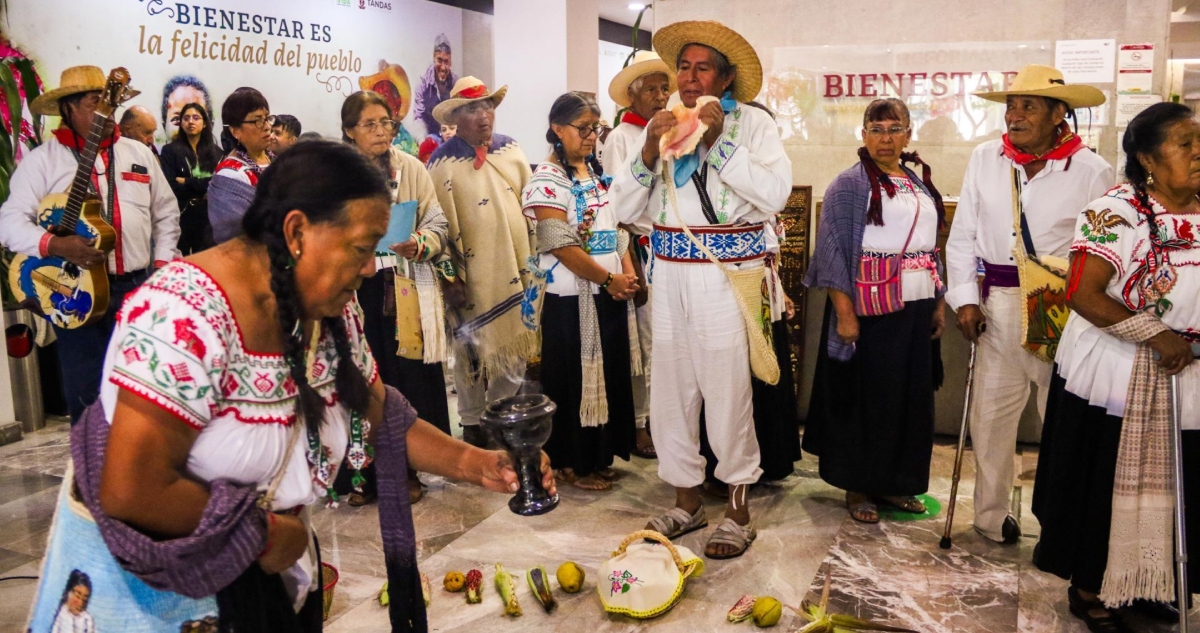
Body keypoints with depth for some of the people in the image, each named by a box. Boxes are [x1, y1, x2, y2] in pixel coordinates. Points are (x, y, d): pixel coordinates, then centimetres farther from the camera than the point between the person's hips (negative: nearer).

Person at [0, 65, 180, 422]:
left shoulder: (139, 154, 10)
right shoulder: (43, 159, -2)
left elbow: (166, 212, 14)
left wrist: (162, 264, 4)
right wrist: (54, 245, -23)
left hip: (139, 288, 3)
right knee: (86, 395, 4)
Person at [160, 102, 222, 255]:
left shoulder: (215, 152, 9)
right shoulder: (170, 150, 2)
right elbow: (171, 187, -7)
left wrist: (186, 182, -9)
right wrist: (204, 190, -7)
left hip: (209, 219, 2)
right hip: (180, 218, -2)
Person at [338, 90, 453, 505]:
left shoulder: (411, 168, 6)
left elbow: (437, 224, 3)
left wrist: (419, 246, -15)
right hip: (359, 290, 0)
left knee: (410, 379, 2)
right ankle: (368, 472, 16)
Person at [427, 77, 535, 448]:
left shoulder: (511, 150, 6)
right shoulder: (442, 163, -9)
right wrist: (450, 277, -11)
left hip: (515, 270, 5)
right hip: (472, 277, -4)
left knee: (514, 349, 12)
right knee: (472, 351, 8)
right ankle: (472, 424, 24)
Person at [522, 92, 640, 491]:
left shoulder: (599, 172, 12)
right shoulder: (547, 178, -11)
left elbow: (618, 229, 14)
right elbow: (561, 246, -18)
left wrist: (628, 274, -2)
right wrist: (609, 279, -16)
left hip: (611, 292, 7)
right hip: (572, 297, -7)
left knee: (610, 373, 12)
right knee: (575, 378, 2)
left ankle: (599, 455, 27)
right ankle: (573, 463, 17)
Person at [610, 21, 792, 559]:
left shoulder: (752, 123, 1)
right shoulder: (660, 125, 11)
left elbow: (774, 195, -14)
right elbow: (625, 208, 6)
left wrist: (719, 141, -15)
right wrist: (649, 152, -8)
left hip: (728, 275, -4)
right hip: (671, 276, 4)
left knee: (728, 392, -2)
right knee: (671, 389, 9)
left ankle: (738, 511, 16)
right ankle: (687, 500, 26)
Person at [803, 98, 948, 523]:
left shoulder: (921, 186, 14)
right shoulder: (849, 185, -7)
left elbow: (931, 249, 18)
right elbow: (832, 252, -13)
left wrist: (939, 303, 12)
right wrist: (845, 313, -19)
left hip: (916, 309, 7)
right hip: (871, 310, -6)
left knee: (910, 398, 11)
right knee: (865, 397, 2)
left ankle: (893, 484, 26)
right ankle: (858, 487, 17)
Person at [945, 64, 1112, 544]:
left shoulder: (1092, 171, -2)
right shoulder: (985, 159, 4)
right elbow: (963, 235, 7)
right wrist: (965, 297, 1)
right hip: (1000, 301, 2)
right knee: (992, 409, 7)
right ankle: (991, 513, 22)